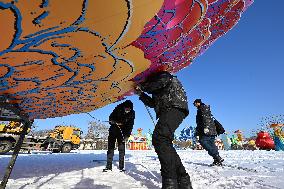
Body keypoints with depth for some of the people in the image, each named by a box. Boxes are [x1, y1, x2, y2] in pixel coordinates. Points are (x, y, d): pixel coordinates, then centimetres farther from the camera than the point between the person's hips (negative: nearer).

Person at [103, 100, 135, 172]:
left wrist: (127, 135, -14)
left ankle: (121, 166, 10)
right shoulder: (118, 109, -14)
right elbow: (110, 118, -7)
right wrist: (116, 122, -26)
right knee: (110, 148, 2)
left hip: (122, 132, 0)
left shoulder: (132, 113, -10)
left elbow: (130, 125, -6)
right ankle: (108, 166, 13)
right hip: (113, 131, 0)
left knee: (122, 149, -2)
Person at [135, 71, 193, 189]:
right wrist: (141, 94, 30)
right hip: (168, 110, 10)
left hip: (174, 107, -10)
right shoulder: (157, 90, 38)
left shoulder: (163, 75, 16)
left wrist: (143, 86, 3)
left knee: (159, 138, -27)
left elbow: (161, 81, -8)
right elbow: (153, 103, 32)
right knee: (165, 143, 5)